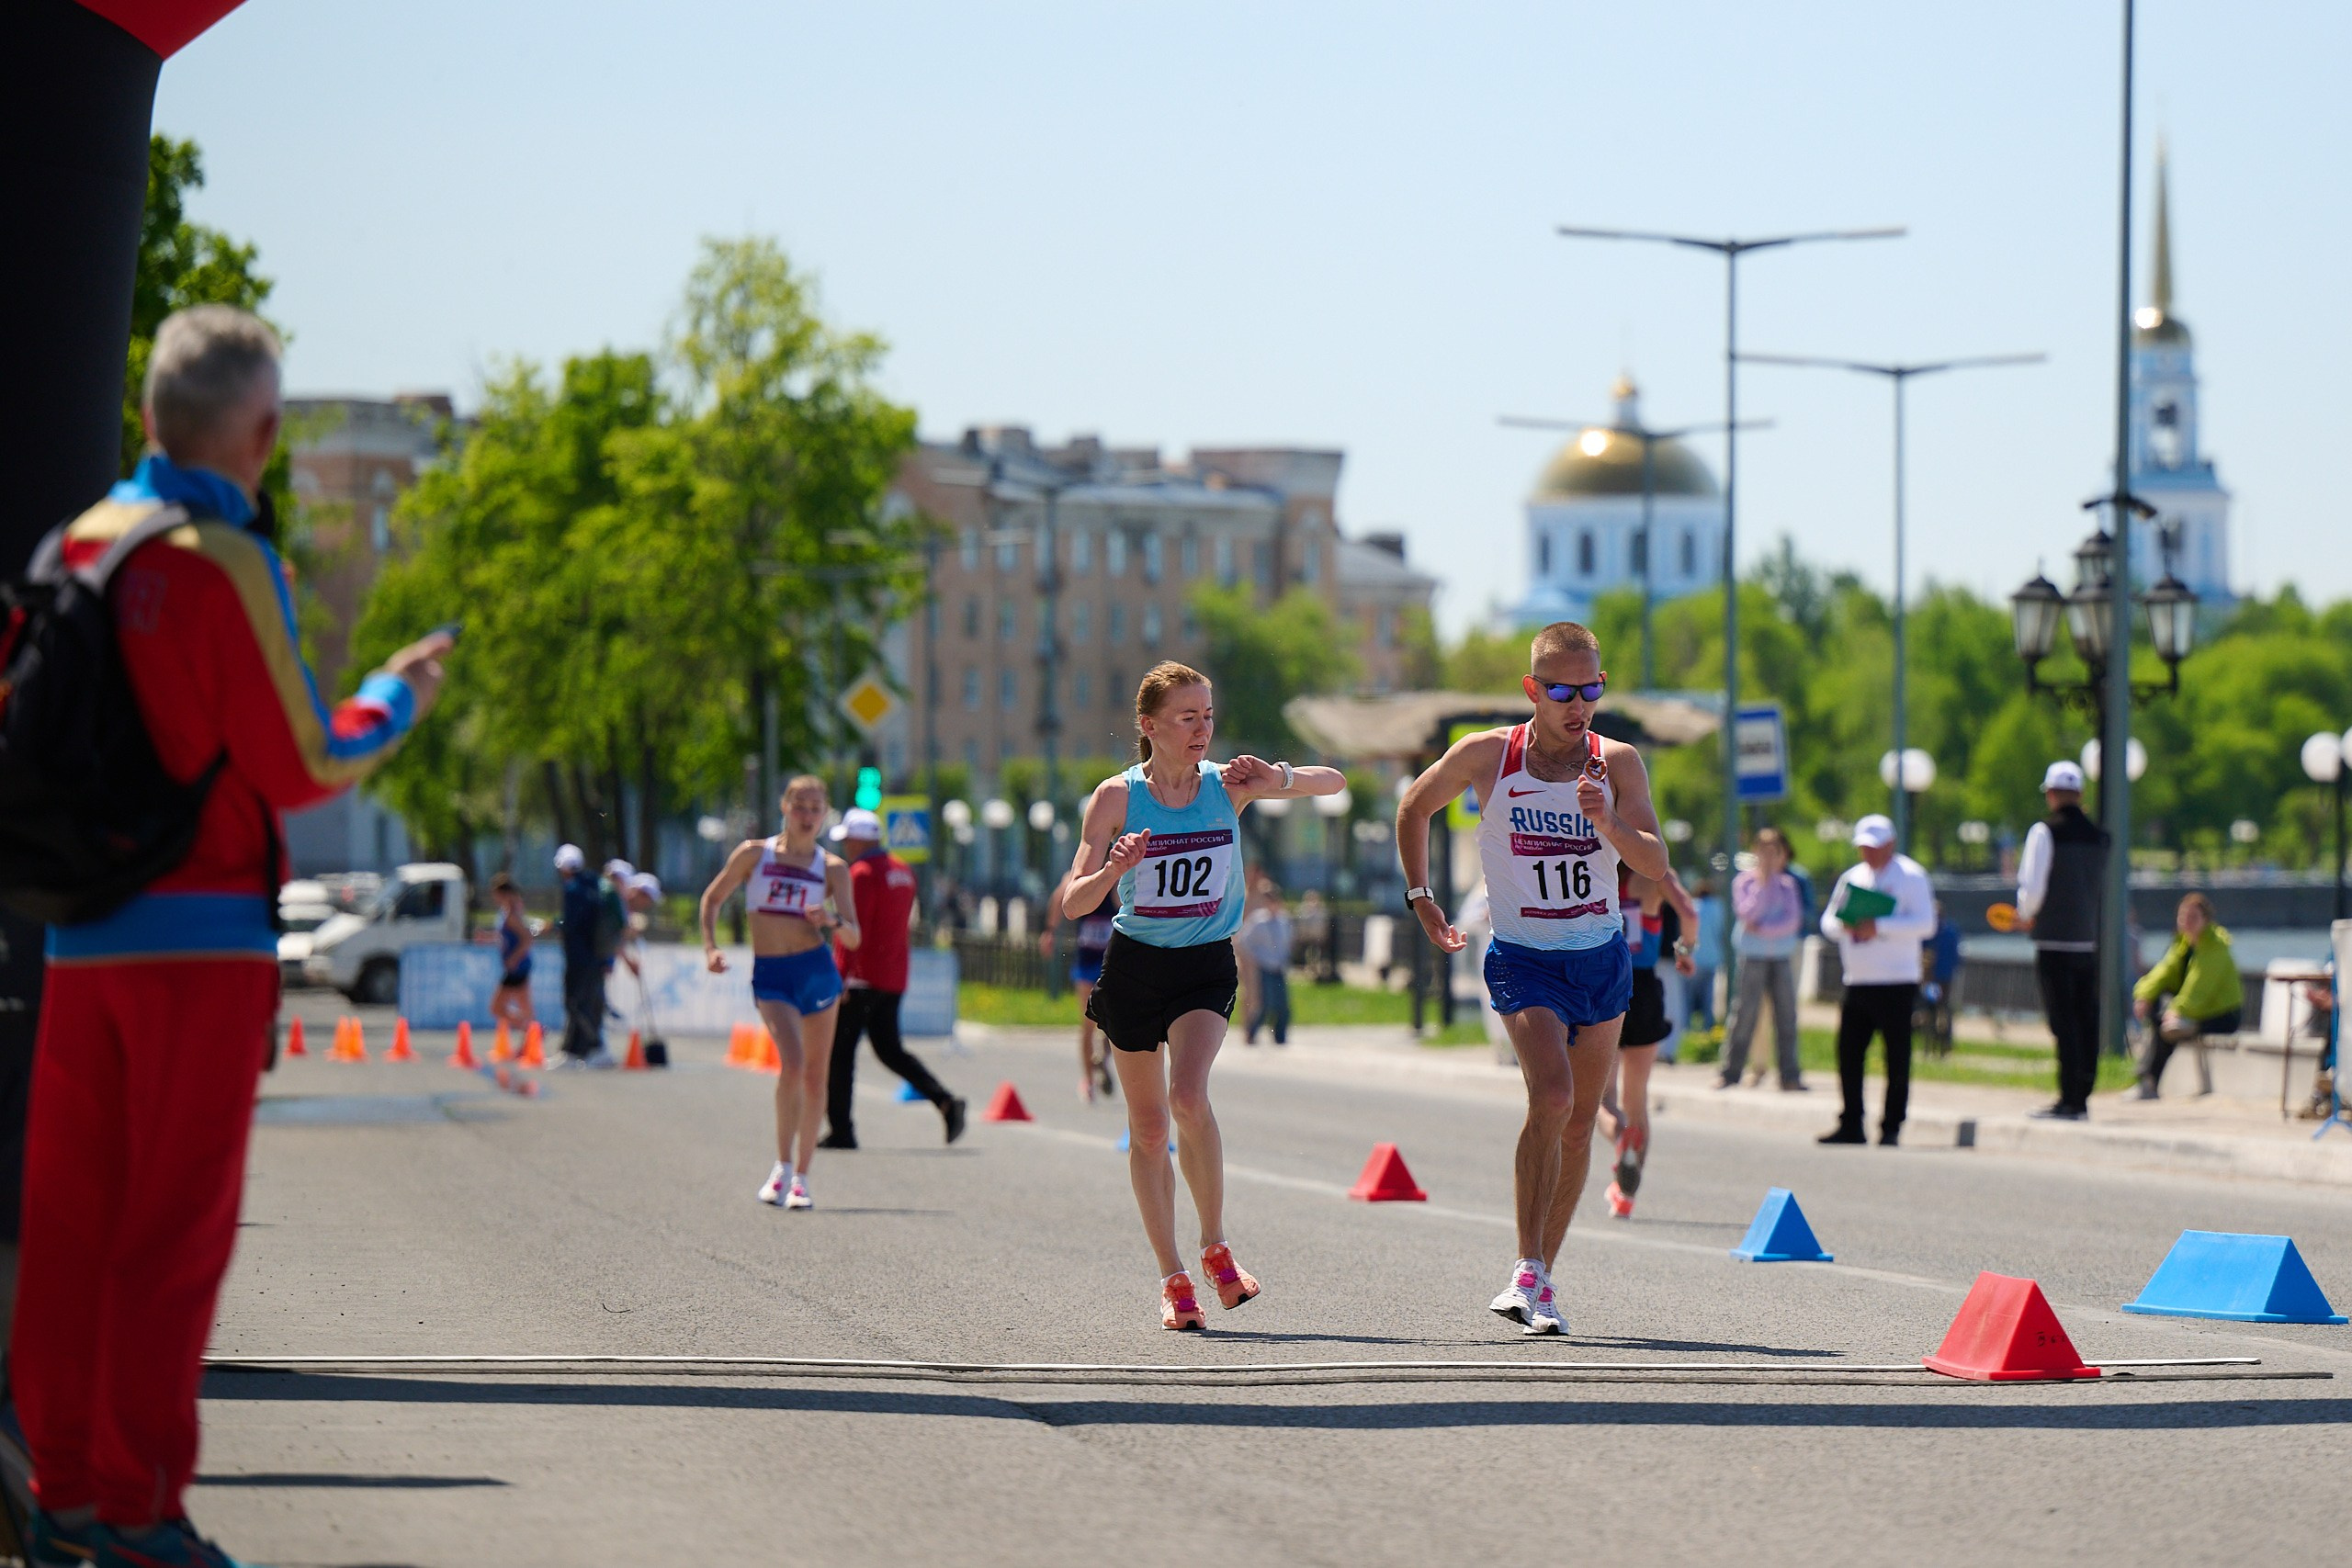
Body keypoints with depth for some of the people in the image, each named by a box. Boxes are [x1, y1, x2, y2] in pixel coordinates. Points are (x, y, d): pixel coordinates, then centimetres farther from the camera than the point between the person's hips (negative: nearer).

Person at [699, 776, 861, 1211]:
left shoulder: (832, 868, 5)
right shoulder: (754, 854, 4)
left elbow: (854, 937, 3)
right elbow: (712, 898, 13)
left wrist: (832, 922, -18)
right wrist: (710, 948, 0)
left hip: (817, 970, 2)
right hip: (769, 975, -2)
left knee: (815, 1075, 5)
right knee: (792, 1063, -21)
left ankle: (801, 1176, 17)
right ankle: (783, 1167, -8)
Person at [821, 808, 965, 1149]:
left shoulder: (862, 874, -12)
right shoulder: (903, 871, 14)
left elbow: (854, 929, -19)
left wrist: (841, 976, -20)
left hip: (864, 978, -8)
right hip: (895, 980, 8)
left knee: (839, 1052, -2)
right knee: (889, 1048, 15)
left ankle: (841, 1130, -4)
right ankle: (945, 1102, -2)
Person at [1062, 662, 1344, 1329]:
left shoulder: (1228, 785, -5)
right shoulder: (1117, 797, -8)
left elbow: (1335, 782, -2)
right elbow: (1072, 903, -10)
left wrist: (1278, 778, -21)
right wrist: (1113, 871, -31)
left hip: (1206, 966, -1)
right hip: (1134, 967, 1)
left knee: (1188, 1097, -24)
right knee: (1148, 1127, 6)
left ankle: (1215, 1246, -7)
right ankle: (1172, 1277, 18)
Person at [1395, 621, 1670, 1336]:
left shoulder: (1617, 762, -4)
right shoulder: (1487, 756, -8)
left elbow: (1656, 863, -13)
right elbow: (1414, 808, 10)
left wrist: (1609, 824, -30)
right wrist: (1420, 895, 9)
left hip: (1603, 960, 3)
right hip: (1524, 959, -3)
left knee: (1579, 1123, 9)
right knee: (1551, 1096, -25)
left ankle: (1541, 1279, 21)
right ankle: (1528, 1271, -21)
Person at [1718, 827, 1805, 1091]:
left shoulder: (1788, 884, 9)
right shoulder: (1744, 881, 3)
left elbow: (1792, 921, -1)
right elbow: (1747, 913, -11)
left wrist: (1762, 928, -11)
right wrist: (1763, 884, -11)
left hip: (1782, 957, 2)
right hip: (1752, 957, -2)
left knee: (1786, 1015, 0)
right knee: (1744, 1013, -5)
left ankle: (1790, 1075, 3)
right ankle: (1730, 1072, 1)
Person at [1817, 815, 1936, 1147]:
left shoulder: (1910, 877, -2)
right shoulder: (1852, 877, 17)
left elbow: (1925, 923, -12)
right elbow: (1828, 920, 15)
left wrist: (1879, 927, -20)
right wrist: (1844, 925, -8)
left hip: (1896, 984, -6)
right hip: (1857, 981, 6)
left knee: (1897, 1057, -3)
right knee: (1849, 1053, 4)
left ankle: (1891, 1128, 1)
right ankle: (1851, 1125, 10)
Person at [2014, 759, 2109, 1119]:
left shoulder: (2045, 832, -9)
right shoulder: (2099, 836, 9)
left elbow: (2032, 886, -14)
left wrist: (2026, 916, 7)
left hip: (2054, 941, -5)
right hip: (2090, 941, 5)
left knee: (2063, 1023, -5)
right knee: (2087, 1022, 9)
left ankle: (2069, 1099, -8)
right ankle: (2082, 1098, 11)